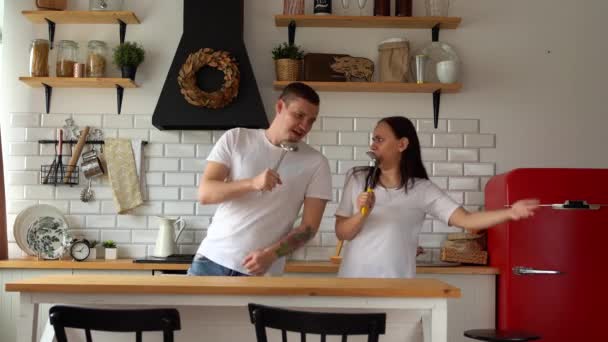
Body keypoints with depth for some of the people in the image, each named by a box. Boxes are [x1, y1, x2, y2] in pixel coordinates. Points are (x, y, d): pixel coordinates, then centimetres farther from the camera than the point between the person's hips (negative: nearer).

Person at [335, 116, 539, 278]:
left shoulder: (422, 190, -3)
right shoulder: (357, 179, 2)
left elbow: (466, 220, -12)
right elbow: (342, 233, 2)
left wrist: (509, 213, -26)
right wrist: (362, 214, -17)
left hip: (396, 286, -1)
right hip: (353, 280, 2)